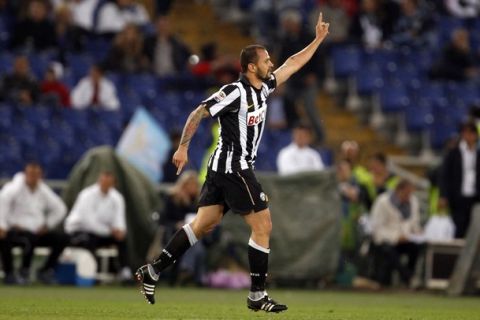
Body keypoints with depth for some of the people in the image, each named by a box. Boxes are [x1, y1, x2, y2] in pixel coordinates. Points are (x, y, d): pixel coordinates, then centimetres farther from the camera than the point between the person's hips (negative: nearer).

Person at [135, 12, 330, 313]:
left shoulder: (263, 88, 10)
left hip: (223, 168, 9)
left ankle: (152, 272, 7)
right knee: (263, 225, -5)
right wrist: (183, 147, -21)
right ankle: (257, 296, -1)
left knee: (203, 225, 8)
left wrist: (318, 39, 22)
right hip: (234, 167, -9)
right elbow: (199, 112, -16)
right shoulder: (236, 92, -15)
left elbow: (292, 64, 21)